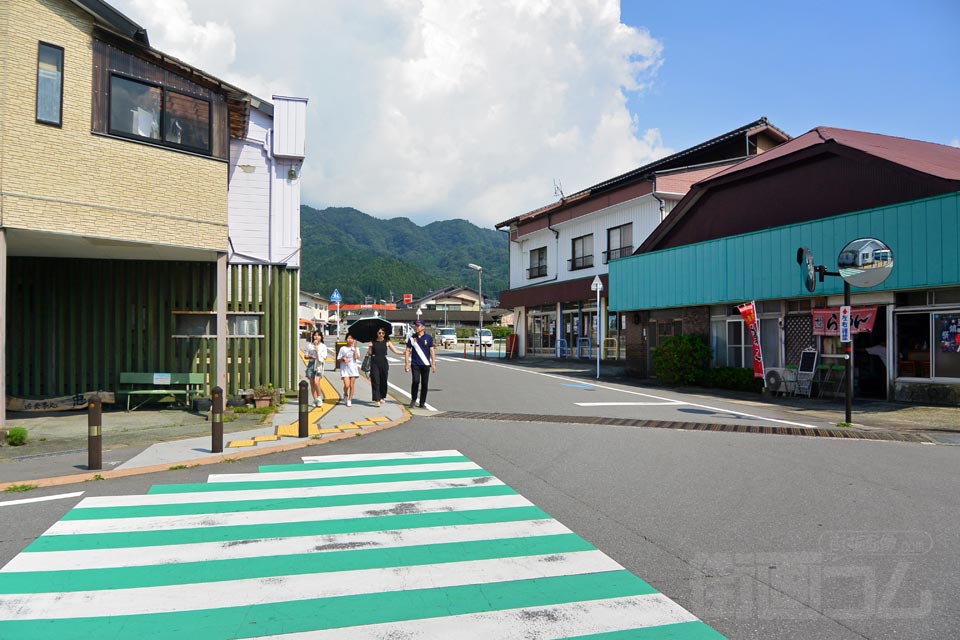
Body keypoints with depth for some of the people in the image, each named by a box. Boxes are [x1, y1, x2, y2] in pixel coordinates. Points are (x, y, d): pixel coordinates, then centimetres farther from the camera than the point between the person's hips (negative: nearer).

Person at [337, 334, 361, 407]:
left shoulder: (356, 349, 6)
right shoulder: (343, 348, 4)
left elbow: (356, 357, -13)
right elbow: (338, 359, 8)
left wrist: (355, 347, -10)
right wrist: (343, 359, -12)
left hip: (353, 369, 1)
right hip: (345, 369, -1)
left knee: (351, 385, 1)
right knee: (346, 385, -13)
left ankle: (350, 400, 13)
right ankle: (345, 394, 18)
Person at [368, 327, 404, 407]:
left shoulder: (387, 342, 3)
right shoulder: (373, 342, 4)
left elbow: (395, 351, 0)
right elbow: (370, 353, 5)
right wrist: (370, 347, -14)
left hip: (383, 362, 1)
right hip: (374, 362, -1)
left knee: (383, 381, 7)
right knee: (375, 381, -5)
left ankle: (382, 397, 26)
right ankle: (377, 399, -5)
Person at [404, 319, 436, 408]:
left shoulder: (428, 338, 3)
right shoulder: (412, 338, 7)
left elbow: (432, 351, 3)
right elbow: (408, 351, 9)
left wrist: (433, 363, -4)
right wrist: (406, 363, 3)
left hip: (425, 364, 0)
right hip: (415, 364, 0)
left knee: (425, 383, 2)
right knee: (416, 381, -14)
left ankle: (422, 403, 14)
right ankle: (413, 400, 5)